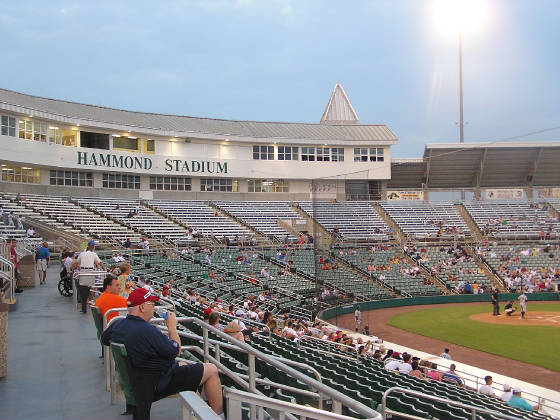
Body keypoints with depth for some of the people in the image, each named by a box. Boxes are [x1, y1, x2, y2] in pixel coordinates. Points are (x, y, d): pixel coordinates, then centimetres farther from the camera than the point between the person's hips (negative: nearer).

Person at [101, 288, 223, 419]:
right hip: (159, 384, -10)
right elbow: (177, 351, -19)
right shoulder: (147, 331, -31)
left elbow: (104, 339, 19)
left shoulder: (117, 324, -5)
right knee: (212, 370, -3)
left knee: (182, 365, 32)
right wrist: (172, 327, -6)